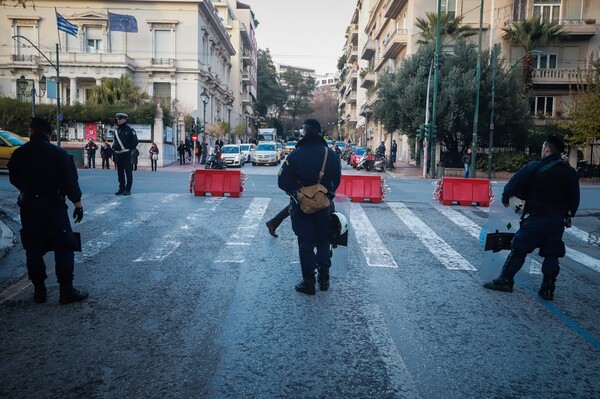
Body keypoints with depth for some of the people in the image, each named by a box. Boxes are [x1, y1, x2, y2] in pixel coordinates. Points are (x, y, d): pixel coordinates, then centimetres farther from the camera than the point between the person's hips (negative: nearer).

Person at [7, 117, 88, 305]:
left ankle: (39, 291, 17)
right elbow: (70, 181, -11)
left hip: (28, 206, 4)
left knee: (33, 249, 12)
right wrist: (78, 204, -2)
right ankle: (66, 291, 0)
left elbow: (14, 179, 15)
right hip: (53, 205, -4)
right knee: (64, 247, 2)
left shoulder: (18, 154, 2)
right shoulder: (58, 154, -10)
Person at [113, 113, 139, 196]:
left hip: (126, 154, -7)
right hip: (118, 154, 7)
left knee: (128, 172, -4)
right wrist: (114, 146, 8)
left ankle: (128, 189, 0)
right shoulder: (117, 131, 15)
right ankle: (121, 188, 17)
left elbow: (135, 141, -6)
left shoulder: (129, 130, -5)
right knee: (120, 172, 10)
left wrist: (130, 149, -6)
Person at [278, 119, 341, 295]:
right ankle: (324, 279, 23)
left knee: (306, 243, 6)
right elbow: (337, 180, 4)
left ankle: (309, 282, 10)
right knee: (323, 241, 17)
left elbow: (283, 181, -14)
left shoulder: (296, 155, -16)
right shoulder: (331, 154, -4)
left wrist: (293, 191, 6)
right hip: (324, 206, 3)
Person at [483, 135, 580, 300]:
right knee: (552, 255, 10)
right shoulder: (570, 172, 7)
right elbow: (575, 198, 10)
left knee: (519, 249, 4)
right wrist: (568, 215, 19)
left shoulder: (534, 168, -10)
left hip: (537, 218, -4)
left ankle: (505, 280, 6)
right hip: (559, 220, 5)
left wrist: (505, 198, 10)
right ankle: (547, 289, 12)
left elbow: (514, 184, -8)